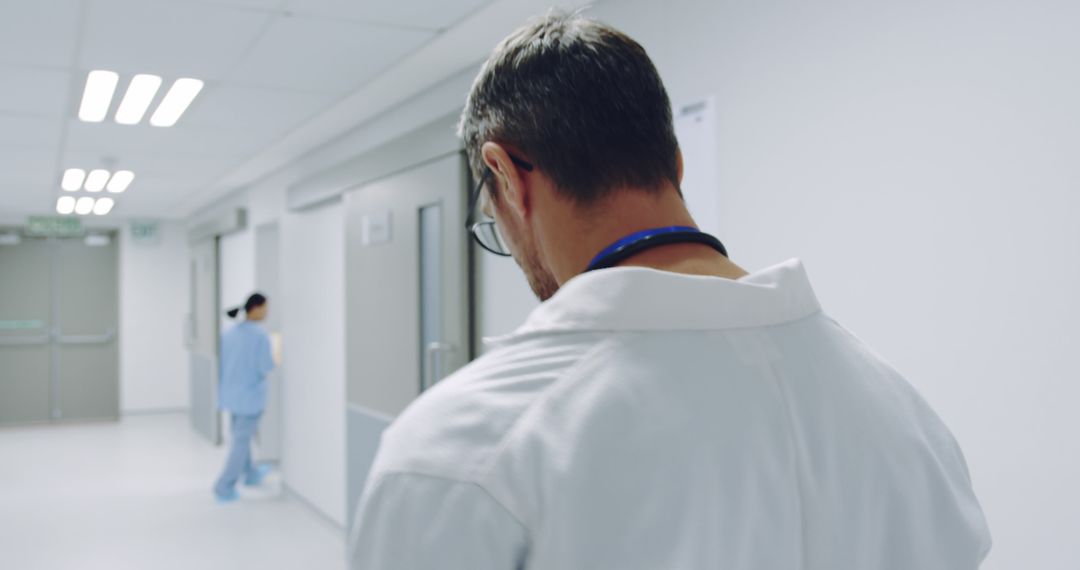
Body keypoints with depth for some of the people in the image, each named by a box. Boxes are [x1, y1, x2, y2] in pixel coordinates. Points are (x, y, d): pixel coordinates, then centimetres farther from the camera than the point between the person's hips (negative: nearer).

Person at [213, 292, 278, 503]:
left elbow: (223, 363, 7)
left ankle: (251, 474, 40)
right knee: (242, 441, 2)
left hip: (231, 392, 7)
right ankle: (224, 487, 3)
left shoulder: (230, 332, 3)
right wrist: (274, 358, 2)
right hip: (251, 393, -7)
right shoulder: (260, 334, -18)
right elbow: (266, 367, -19)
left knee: (241, 435, 22)